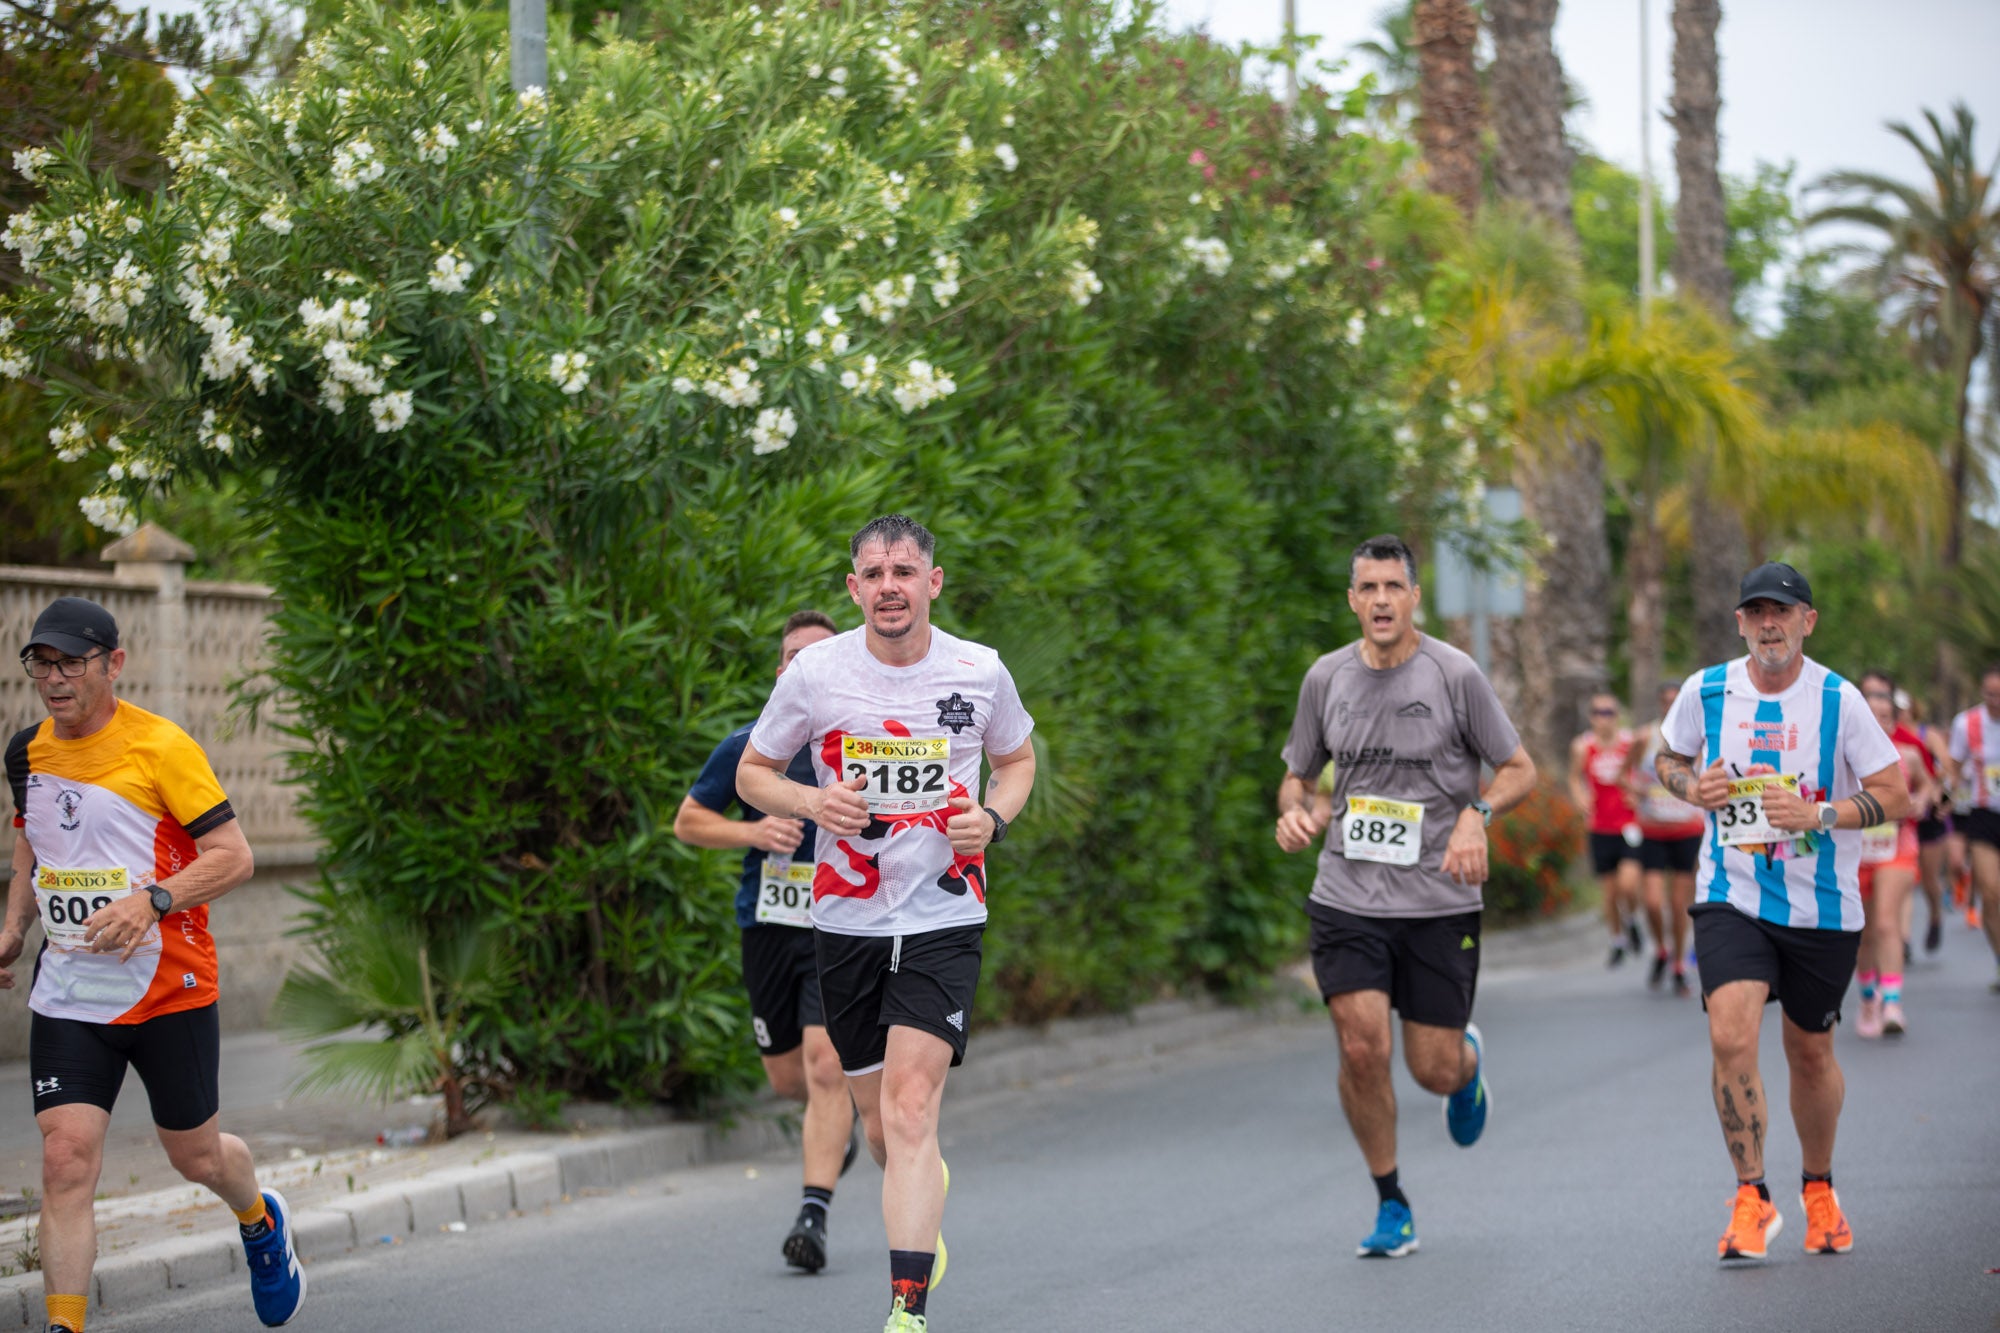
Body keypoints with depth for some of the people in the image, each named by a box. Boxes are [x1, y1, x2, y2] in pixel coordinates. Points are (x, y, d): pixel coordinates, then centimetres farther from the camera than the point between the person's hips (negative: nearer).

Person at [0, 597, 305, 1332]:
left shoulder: (161, 747, -14)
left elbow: (234, 856, -14)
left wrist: (151, 901, -28)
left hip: (169, 989, -4)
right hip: (65, 995, 4)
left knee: (196, 1158, 13)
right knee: (66, 1161, -11)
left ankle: (260, 1223, 47)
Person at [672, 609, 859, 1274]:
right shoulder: (748, 747, 2)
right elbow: (687, 822, 8)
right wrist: (751, 831, -9)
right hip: (769, 925, 2)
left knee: (826, 1064, -18)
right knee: (787, 1077, 10)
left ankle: (814, 1213, -16)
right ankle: (839, 1123, 46)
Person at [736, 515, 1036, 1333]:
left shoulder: (979, 672, -3)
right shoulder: (814, 671, -4)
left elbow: (1018, 758, 15)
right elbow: (753, 772, 7)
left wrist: (993, 818, -6)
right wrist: (814, 802, -14)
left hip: (944, 919, -2)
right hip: (846, 920, 2)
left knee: (910, 1108, -16)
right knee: (879, 1120, 11)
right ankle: (927, 1200, 47)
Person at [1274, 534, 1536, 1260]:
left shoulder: (1455, 674, -5)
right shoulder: (1326, 678, 4)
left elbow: (1520, 770, 2)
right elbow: (1298, 774, 16)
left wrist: (1476, 813, -18)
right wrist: (1295, 812, -7)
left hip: (1439, 902, -2)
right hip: (1347, 897, 2)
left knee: (1435, 1071, 1)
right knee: (1363, 1048, -12)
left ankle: (1468, 1059, 41)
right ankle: (1391, 1206, 8)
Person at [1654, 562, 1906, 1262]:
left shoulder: (1838, 699, -8)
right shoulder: (1705, 691, -2)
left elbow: (1895, 794, -5)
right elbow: (1669, 757, 16)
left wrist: (1817, 815, -20)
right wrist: (1693, 787, -7)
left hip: (1822, 908, 0)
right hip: (1731, 897, 0)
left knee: (1810, 1053, 12)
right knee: (1731, 1038, -19)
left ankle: (1818, 1188, 37)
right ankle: (1752, 1198, -6)